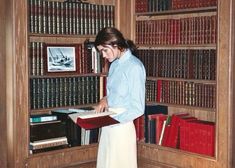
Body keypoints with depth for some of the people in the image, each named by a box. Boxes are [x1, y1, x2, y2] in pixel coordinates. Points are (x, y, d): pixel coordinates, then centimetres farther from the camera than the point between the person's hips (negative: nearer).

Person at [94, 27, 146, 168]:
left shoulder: (134, 67, -18)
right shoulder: (115, 64, 7)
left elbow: (138, 108, -17)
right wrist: (106, 99, 0)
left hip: (122, 128, -8)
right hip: (109, 127, 8)